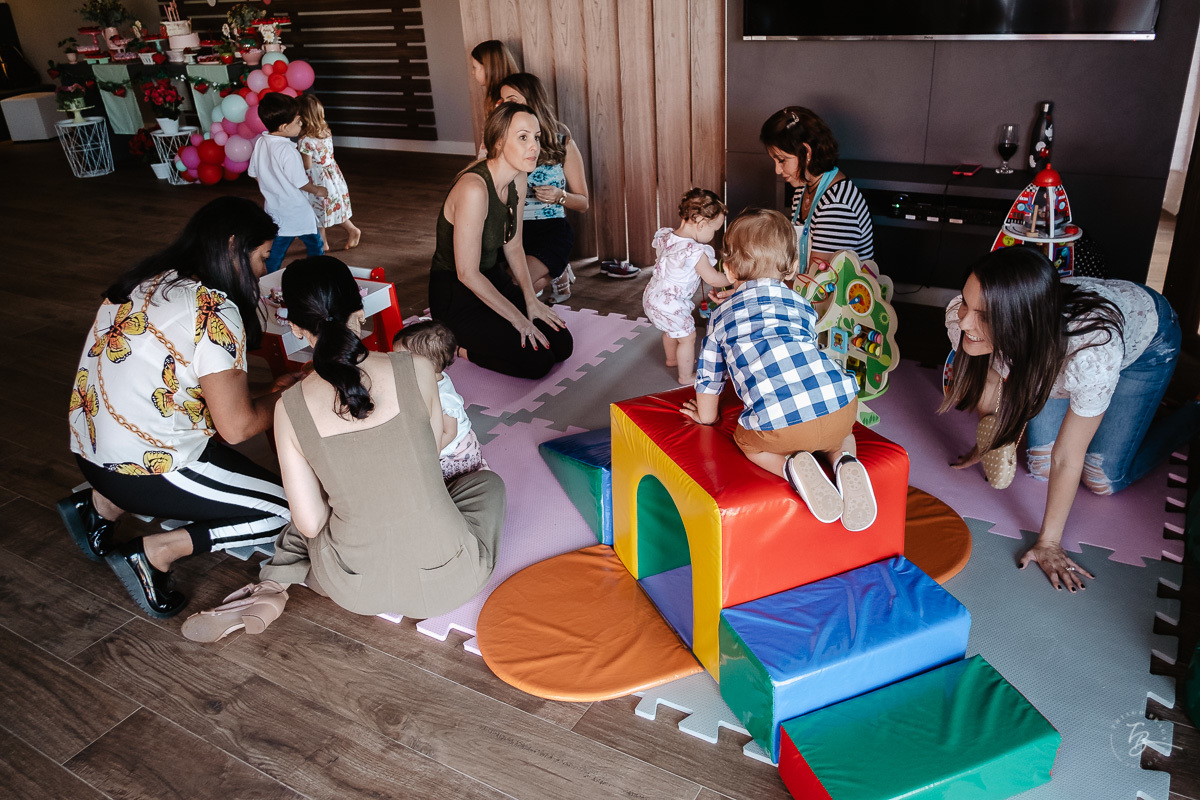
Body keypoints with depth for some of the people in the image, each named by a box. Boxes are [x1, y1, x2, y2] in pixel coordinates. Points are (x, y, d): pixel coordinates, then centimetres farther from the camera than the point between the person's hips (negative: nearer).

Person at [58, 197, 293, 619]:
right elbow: (237, 426, -20)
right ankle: (157, 550, -6)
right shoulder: (213, 310, -19)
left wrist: (270, 391, 14)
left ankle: (103, 502, 15)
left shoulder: (142, 283, 7)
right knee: (294, 512, -3)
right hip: (149, 469, -9)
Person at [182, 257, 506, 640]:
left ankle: (272, 585, 13)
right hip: (442, 581, -2)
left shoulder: (289, 409, -10)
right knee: (487, 480, 28)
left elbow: (310, 523, -6)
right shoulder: (417, 369, -14)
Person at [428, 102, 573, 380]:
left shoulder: (517, 180, -1)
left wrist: (530, 299, -1)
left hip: (494, 280, 8)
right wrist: (518, 318, -18)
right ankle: (454, 345, 3)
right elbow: (467, 274, -26)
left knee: (561, 344, -1)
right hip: (456, 297, -8)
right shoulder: (474, 189, -29)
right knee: (537, 361, -16)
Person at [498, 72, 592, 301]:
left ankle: (555, 272, 5)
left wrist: (559, 196, -15)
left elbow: (583, 204, 6)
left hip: (551, 230, -3)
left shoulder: (562, 142, 2)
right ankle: (548, 272, 2)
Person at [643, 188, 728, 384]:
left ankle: (672, 359, 55)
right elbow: (713, 278, -19)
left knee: (670, 330, 31)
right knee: (687, 337, 9)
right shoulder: (695, 251, -28)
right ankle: (686, 376, 23)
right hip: (670, 305, -9)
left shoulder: (666, 236, -5)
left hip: (652, 296, 9)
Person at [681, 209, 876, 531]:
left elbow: (709, 378, 28)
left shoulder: (722, 314, 21)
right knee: (839, 433, 37)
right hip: (841, 403, 4)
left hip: (780, 423, -3)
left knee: (746, 439, 28)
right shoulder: (803, 305, 29)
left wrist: (705, 416, 48)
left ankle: (790, 464, -2)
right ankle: (844, 461, 3)